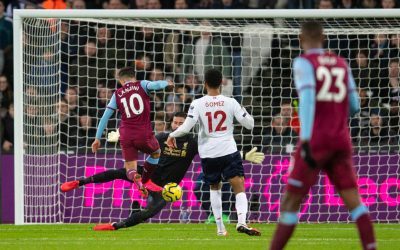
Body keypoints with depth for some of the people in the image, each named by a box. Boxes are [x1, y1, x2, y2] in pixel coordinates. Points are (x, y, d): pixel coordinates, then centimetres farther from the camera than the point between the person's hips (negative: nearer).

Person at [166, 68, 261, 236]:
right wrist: (244, 112, 21)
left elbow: (186, 127, -12)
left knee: (214, 188, 23)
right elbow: (249, 124, 0)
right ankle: (241, 221, -30)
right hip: (229, 151, -2)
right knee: (239, 188, -5)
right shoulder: (230, 103, -4)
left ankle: (220, 227, 21)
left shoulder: (198, 104, -6)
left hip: (208, 153, 2)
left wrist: (172, 135, 7)